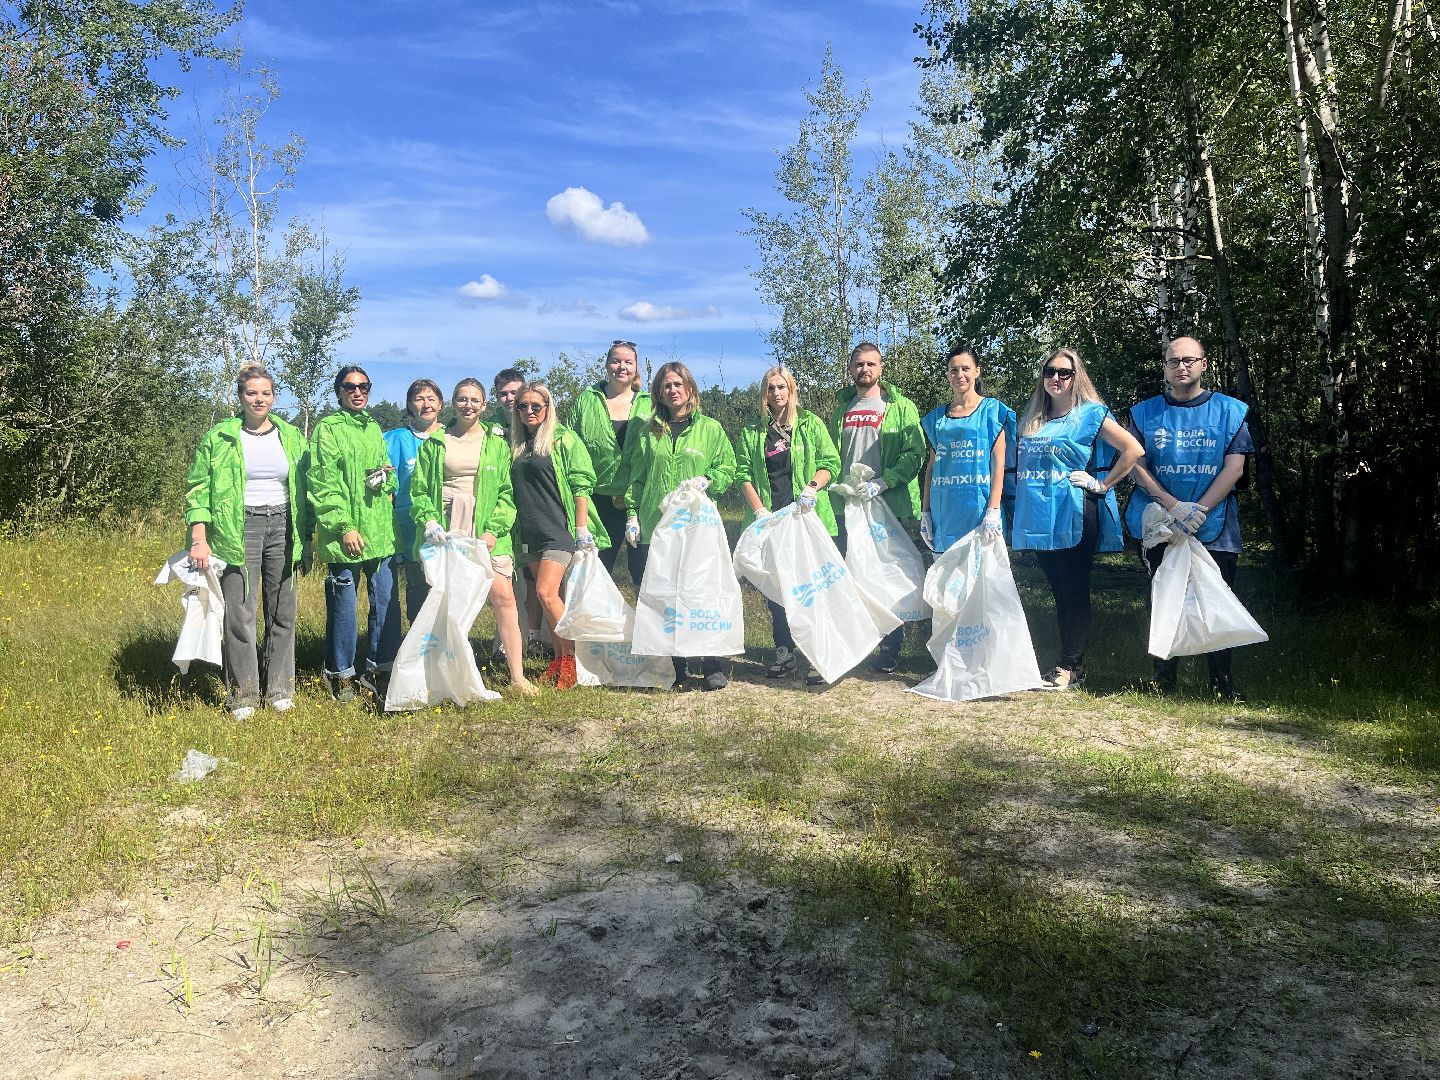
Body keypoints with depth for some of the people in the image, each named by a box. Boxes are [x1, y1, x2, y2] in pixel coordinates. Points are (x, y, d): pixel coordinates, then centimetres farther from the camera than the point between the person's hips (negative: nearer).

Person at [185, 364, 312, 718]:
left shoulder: (291, 436, 10)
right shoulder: (219, 437, 2)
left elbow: (304, 490, 14)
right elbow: (198, 489, 0)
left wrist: (307, 539, 11)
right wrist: (199, 539, -11)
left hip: (282, 527, 3)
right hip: (239, 530, -3)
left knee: (282, 613, 6)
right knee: (238, 614, -4)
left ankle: (279, 688, 17)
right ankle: (242, 694, 7)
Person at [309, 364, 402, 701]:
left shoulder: (375, 428, 17)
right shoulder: (328, 429, -3)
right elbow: (323, 484, -9)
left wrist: (386, 475, 6)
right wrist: (344, 526, -15)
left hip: (381, 532, 6)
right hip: (346, 535, -6)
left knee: (387, 603, 7)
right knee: (343, 604, 1)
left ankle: (379, 670, 20)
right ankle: (341, 675, 15)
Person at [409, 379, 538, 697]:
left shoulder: (497, 443, 10)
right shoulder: (435, 443, 11)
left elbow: (507, 491, 5)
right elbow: (419, 489, 9)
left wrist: (494, 529, -8)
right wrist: (428, 521, -9)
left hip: (486, 532, -1)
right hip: (444, 532, 1)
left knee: (504, 597, -10)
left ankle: (517, 676, -5)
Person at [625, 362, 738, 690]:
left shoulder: (710, 428, 8)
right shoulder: (649, 431, 14)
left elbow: (728, 468, 6)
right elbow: (637, 478, 14)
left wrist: (704, 481, -11)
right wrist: (632, 515, 7)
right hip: (654, 527, 3)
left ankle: (713, 666, 1)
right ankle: (672, 666, 13)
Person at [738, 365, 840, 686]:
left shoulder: (811, 424, 8)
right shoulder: (752, 431, 13)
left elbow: (830, 462, 4)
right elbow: (744, 473, 6)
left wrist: (813, 487, -15)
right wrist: (759, 510, -6)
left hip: (806, 517, -2)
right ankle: (784, 654, 15)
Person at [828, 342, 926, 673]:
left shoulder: (901, 407, 1)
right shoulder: (841, 409, 15)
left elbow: (915, 454, -7)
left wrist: (881, 483, -17)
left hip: (888, 507, -4)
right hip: (847, 507, 4)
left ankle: (890, 649, 9)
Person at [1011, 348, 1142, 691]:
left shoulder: (1090, 414, -3)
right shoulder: (1032, 419, 15)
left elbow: (1133, 449, -9)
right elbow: (1020, 465, 25)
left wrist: (1102, 485, -9)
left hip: (1074, 517, -6)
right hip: (1039, 517, 6)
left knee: (1075, 593, -4)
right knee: (1058, 594, 10)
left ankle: (1071, 669, -2)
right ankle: (1068, 667, 16)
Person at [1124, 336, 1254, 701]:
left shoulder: (1230, 411, 5)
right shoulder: (1145, 413, 7)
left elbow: (1234, 468, -3)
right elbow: (1138, 466, -1)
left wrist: (1200, 510, -15)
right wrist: (1174, 506, -14)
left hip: (1215, 529, 0)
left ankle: (1222, 684, 13)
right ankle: (1164, 682, 14)